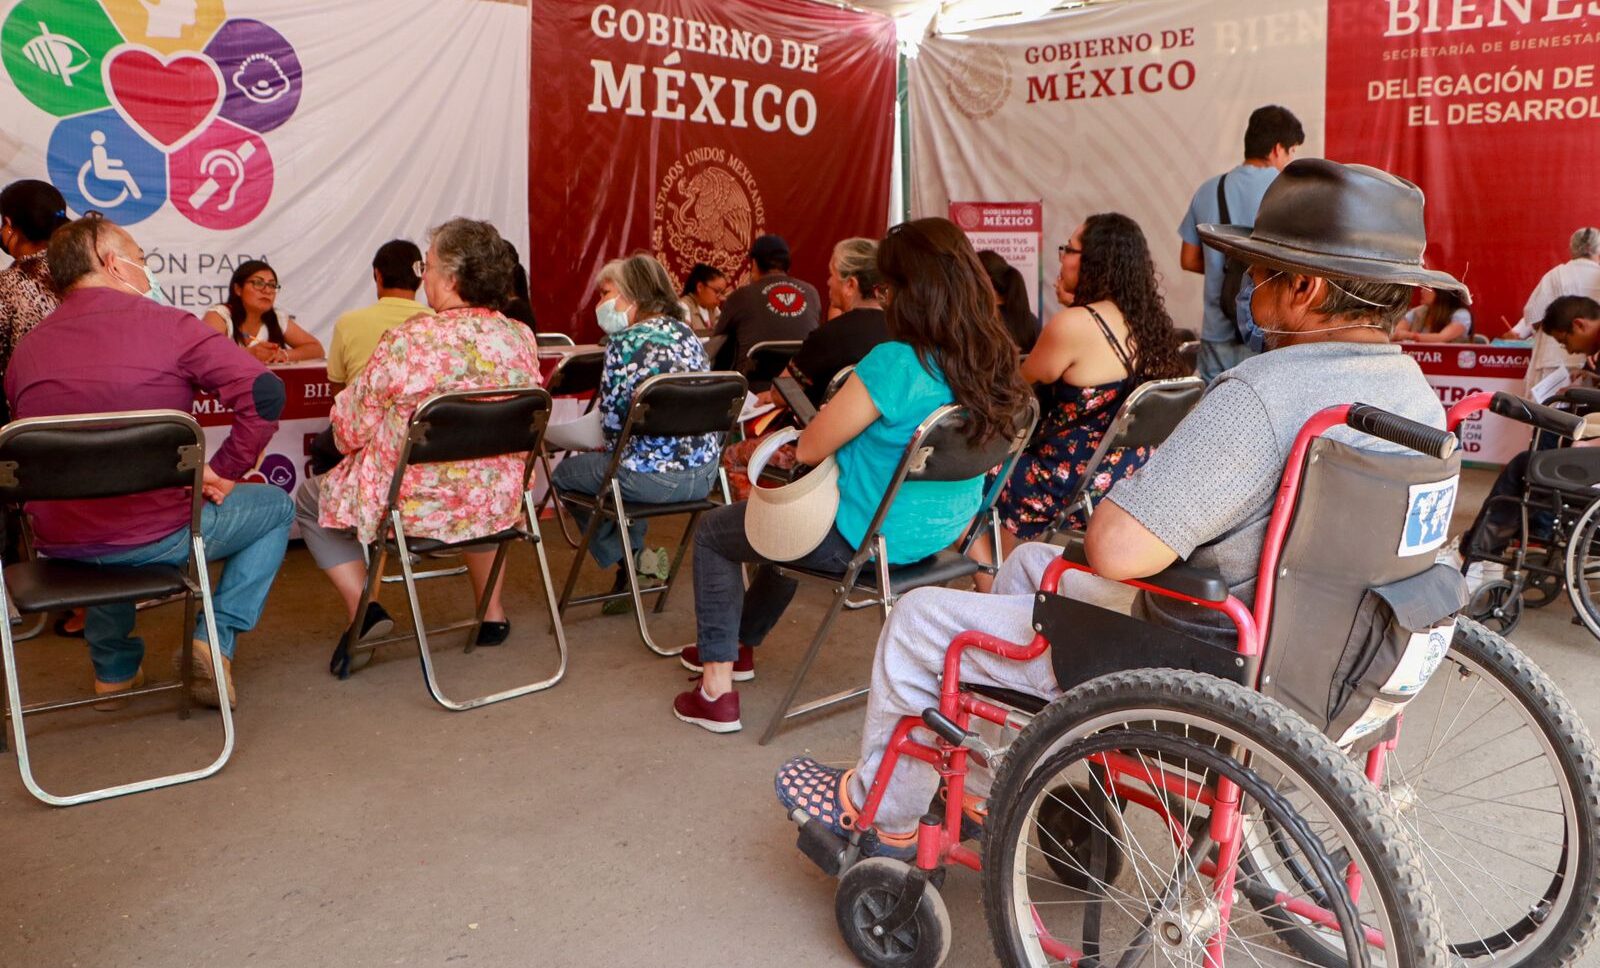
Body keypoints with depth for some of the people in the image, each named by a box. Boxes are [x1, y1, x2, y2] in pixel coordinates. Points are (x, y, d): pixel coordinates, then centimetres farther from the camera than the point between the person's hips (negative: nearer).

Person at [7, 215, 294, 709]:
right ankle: (217, 637, 5)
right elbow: (264, 393, -20)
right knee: (276, 506, 19)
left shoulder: (24, 350, 6)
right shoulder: (167, 324, -9)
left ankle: (114, 668, 37)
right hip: (156, 538, -5)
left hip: (57, 545, 6)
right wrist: (223, 472, -8)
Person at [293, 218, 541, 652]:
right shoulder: (522, 339, -6)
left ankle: (362, 606, 11)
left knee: (310, 498, 23)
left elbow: (351, 429, -11)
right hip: (496, 507, 4)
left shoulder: (407, 342, -21)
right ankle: (491, 610, 35)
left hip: (411, 506, -4)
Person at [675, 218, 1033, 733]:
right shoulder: (992, 360, -7)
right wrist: (851, 415, 10)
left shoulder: (894, 363, -30)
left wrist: (832, 414, 2)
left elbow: (809, 449, -19)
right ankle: (738, 643, 50)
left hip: (867, 537, -8)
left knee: (713, 532, 14)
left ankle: (717, 686, 18)